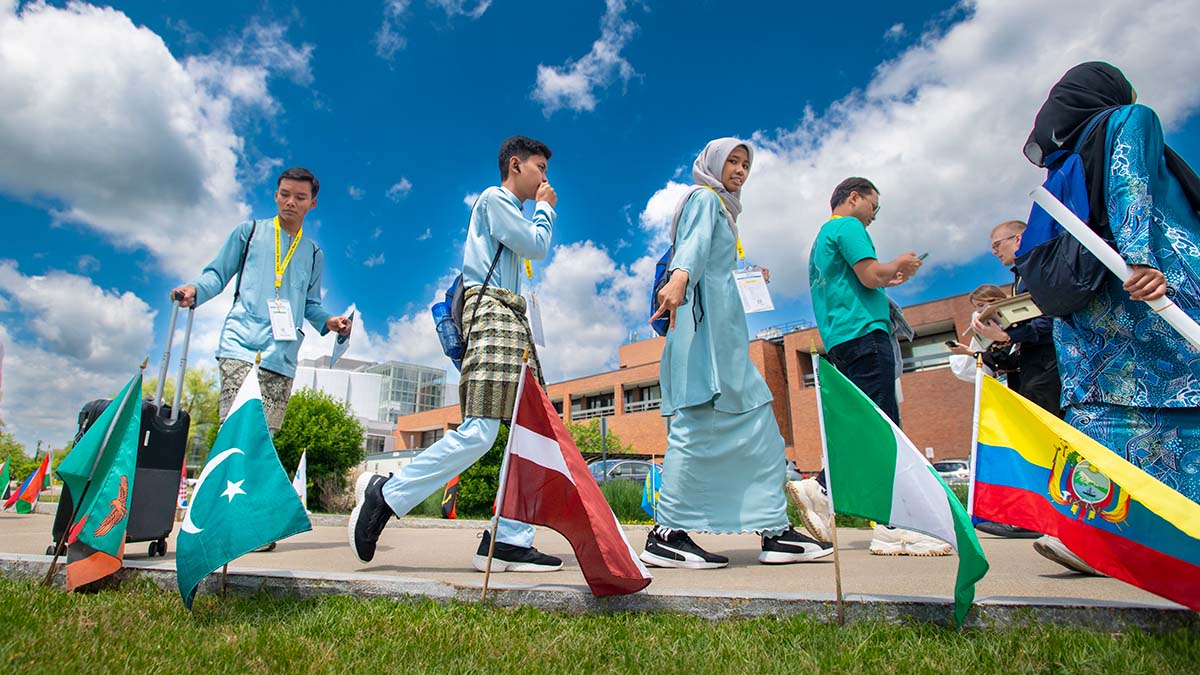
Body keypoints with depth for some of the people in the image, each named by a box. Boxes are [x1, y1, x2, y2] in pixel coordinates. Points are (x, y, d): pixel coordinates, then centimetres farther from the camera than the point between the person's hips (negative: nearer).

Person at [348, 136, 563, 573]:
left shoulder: (509, 210, 32)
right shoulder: (494, 198, 5)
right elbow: (537, 247, -4)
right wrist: (546, 208, 10)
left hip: (510, 319, 10)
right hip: (490, 311, -10)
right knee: (479, 431, -20)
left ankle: (510, 541, -4)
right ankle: (384, 495, -7)